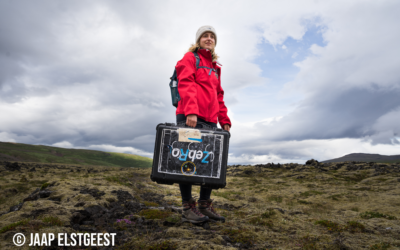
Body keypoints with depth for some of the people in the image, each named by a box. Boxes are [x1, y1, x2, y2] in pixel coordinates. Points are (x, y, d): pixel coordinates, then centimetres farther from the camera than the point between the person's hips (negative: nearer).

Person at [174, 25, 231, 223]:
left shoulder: (215, 66, 26)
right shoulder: (190, 57, 6)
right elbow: (186, 84, -10)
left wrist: (224, 120, 14)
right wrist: (191, 111, -24)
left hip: (210, 120, 7)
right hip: (189, 117, -7)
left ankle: (205, 206, 16)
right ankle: (188, 208, 2)